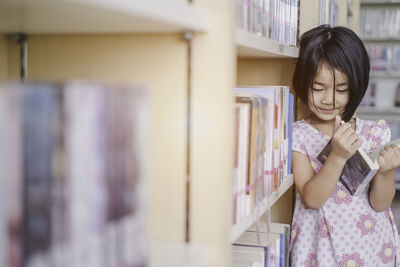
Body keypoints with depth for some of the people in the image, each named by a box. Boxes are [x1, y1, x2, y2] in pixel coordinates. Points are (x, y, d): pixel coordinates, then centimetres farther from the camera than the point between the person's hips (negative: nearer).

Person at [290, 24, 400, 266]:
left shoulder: (375, 133, -4)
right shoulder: (297, 136, -9)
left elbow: (380, 204, -5)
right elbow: (312, 198, -17)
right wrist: (338, 156, -29)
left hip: (372, 246, 2)